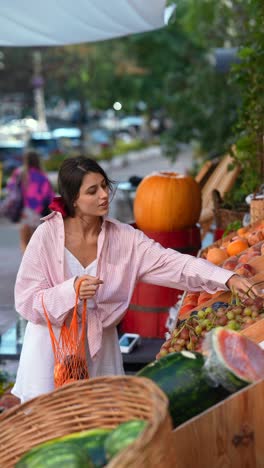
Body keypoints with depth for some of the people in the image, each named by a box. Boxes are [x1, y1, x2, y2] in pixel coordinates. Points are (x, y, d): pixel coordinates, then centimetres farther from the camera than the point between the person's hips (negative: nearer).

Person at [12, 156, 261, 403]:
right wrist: (71, 290, -30)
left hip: (99, 344, 3)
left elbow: (172, 262, -16)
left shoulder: (124, 237, -8)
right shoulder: (47, 235, -15)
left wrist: (228, 278, -28)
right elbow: (26, 300, -14)